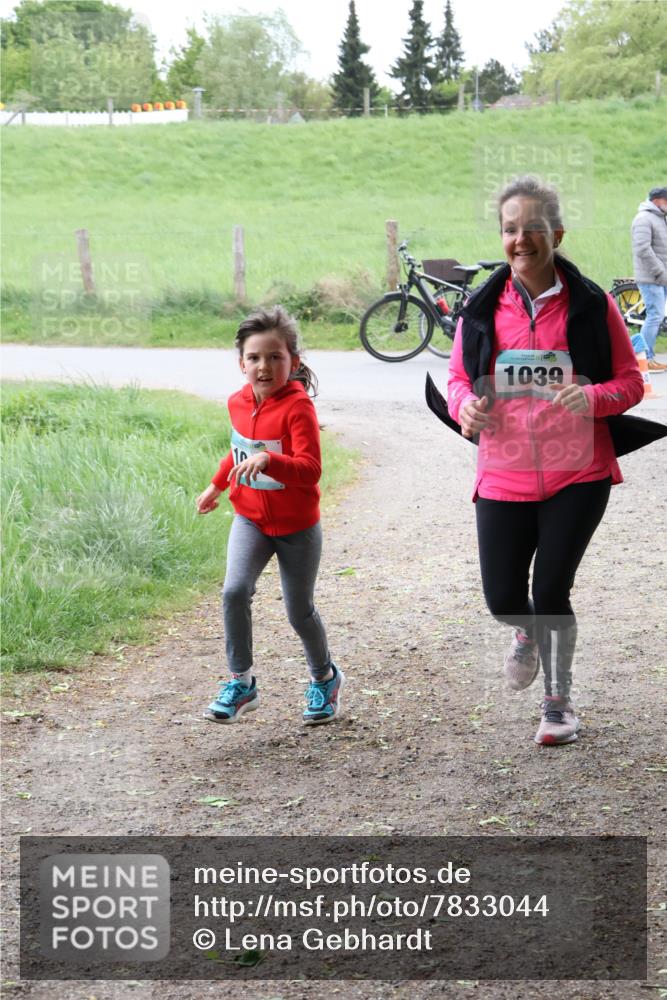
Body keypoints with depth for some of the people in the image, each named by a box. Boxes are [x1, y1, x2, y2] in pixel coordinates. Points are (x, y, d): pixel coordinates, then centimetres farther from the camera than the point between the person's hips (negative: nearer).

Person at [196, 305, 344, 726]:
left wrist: (269, 460, -46)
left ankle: (325, 678, 35)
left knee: (300, 611, 8)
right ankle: (241, 682, -6)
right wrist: (217, 485, 28)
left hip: (297, 526, -4)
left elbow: (310, 471, -31)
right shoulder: (238, 403, -2)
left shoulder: (299, 407, -22)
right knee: (235, 591, -18)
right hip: (251, 520, 4)